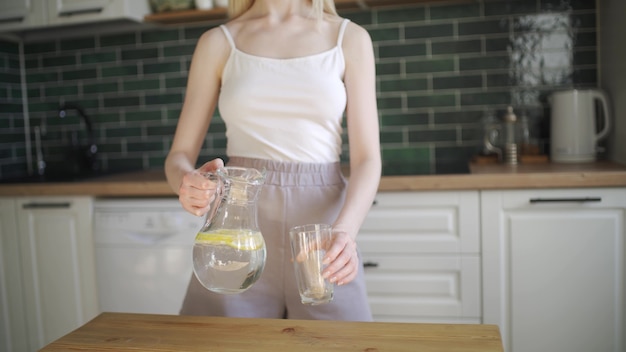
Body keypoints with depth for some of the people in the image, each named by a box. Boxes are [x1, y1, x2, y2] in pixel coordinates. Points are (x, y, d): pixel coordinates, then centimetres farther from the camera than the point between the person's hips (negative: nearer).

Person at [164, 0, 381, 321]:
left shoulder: (350, 39, 5)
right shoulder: (217, 42, 6)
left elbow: (367, 158, -2)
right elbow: (179, 156, 4)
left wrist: (344, 230, -21)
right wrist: (189, 182, -20)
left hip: (321, 222, 0)